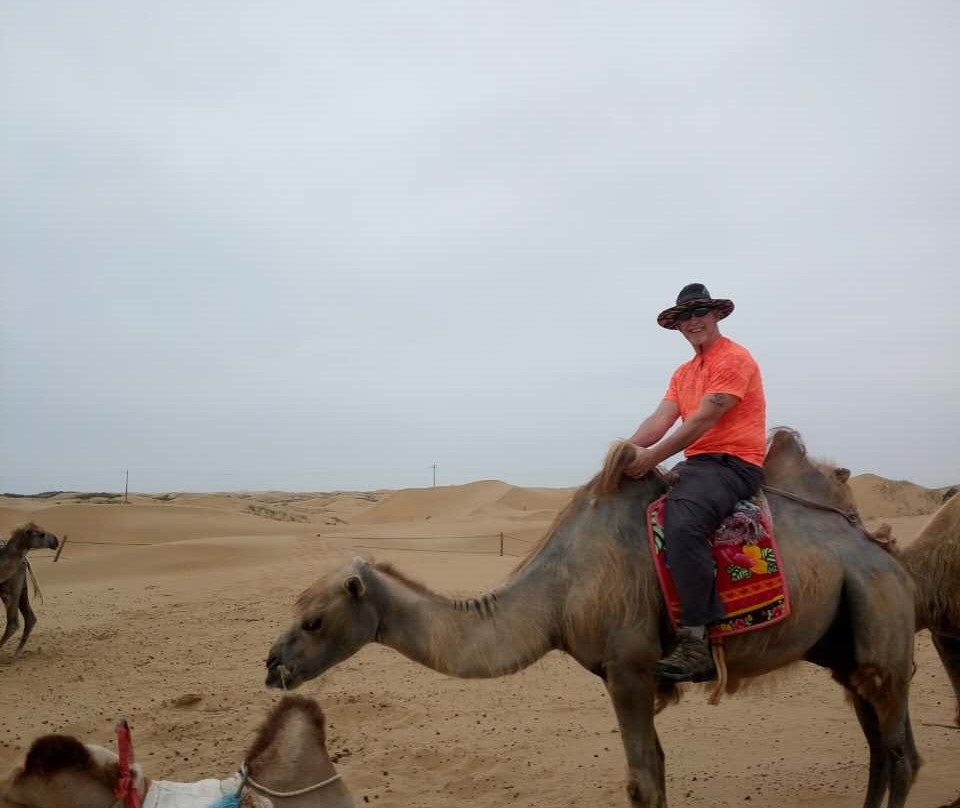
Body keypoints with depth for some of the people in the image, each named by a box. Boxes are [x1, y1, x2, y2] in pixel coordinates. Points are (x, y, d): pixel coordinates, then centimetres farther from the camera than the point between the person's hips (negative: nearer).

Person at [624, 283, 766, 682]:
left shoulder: (734, 358, -5)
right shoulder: (683, 374, 23)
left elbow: (703, 419, -15)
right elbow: (661, 418, 7)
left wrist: (652, 457, -21)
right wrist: (629, 448, -13)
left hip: (735, 462, -9)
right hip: (697, 463, 10)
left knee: (682, 520, -34)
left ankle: (695, 642, -35)